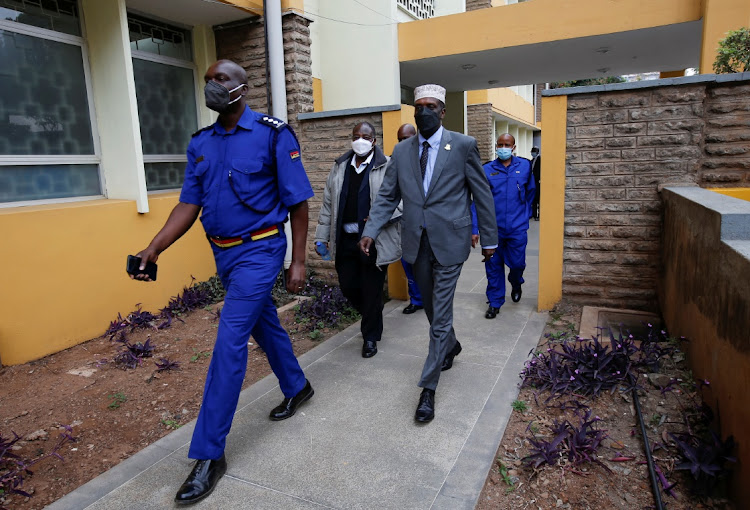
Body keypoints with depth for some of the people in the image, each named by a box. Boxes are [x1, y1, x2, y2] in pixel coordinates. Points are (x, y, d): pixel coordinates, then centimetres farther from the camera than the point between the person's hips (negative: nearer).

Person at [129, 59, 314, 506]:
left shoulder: (273, 134, -10)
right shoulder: (201, 143, 7)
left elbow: (298, 202, -9)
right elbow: (189, 204, 7)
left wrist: (298, 262, -11)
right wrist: (153, 249, -5)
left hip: (259, 251, -6)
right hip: (224, 252, 7)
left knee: (230, 341, -10)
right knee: (264, 322, 19)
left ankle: (209, 454, 1)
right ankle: (297, 387, 43)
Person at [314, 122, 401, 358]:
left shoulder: (388, 167, -5)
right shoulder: (339, 167, 10)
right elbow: (328, 203, 12)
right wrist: (323, 236, 10)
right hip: (345, 239, 5)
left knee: (372, 291, 5)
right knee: (348, 286, 13)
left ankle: (371, 337, 25)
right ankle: (372, 318, 41)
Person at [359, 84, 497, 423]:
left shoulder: (463, 146, -5)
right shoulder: (401, 151, 6)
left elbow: (482, 195, -1)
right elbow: (387, 196, 5)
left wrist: (489, 239, 0)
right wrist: (371, 231, -9)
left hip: (448, 241, -4)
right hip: (417, 242, 4)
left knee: (440, 313, -2)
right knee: (432, 307, 20)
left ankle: (428, 388, 8)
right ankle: (450, 346, 49)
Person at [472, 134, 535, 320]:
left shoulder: (525, 166, 0)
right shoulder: (487, 170, -3)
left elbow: (530, 192, 15)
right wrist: (474, 229, -9)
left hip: (517, 227, 0)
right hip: (493, 228, 0)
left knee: (517, 263, 7)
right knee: (493, 266, 7)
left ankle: (516, 284, 42)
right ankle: (495, 302, 23)